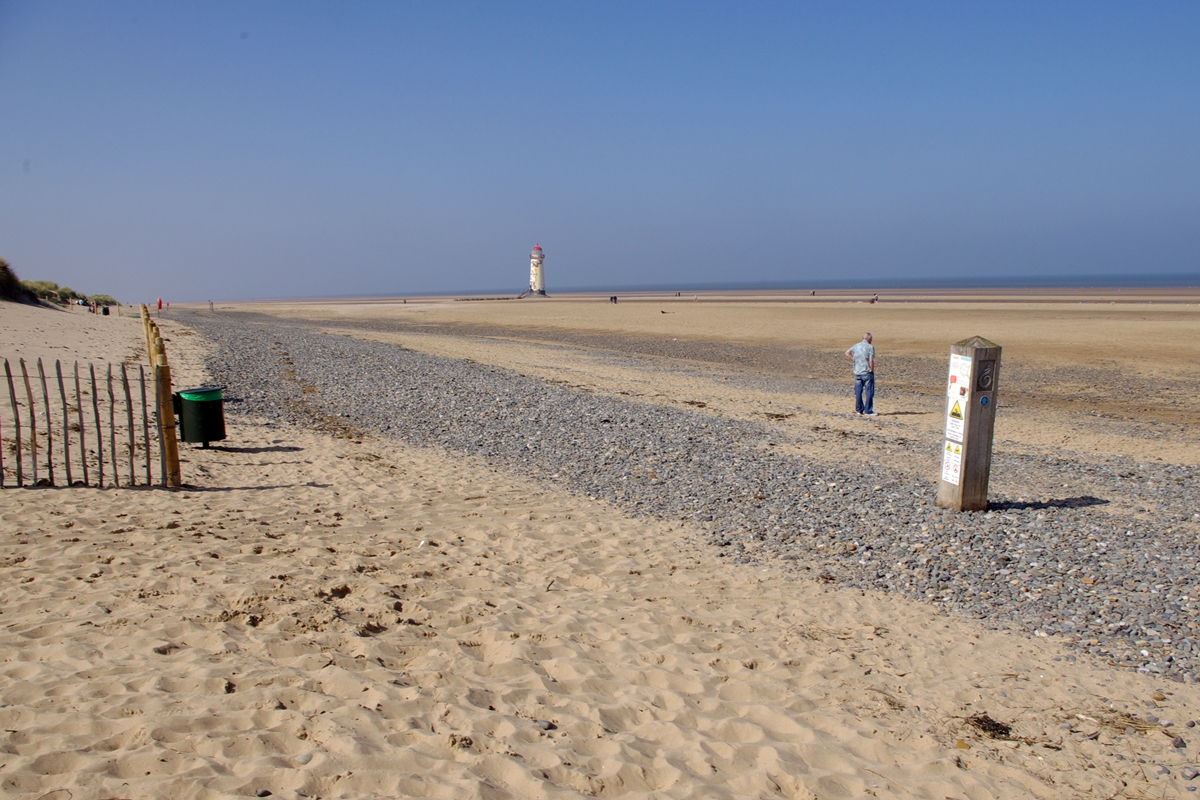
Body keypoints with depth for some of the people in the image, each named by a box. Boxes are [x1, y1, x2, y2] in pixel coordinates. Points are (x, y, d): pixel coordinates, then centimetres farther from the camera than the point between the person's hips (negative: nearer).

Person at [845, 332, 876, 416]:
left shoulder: (856, 346, 7)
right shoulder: (870, 347, -10)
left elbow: (847, 353, 17)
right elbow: (871, 361, -15)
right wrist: (872, 371, -4)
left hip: (857, 372, 6)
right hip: (867, 373, -6)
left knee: (858, 392, 11)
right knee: (869, 392, 0)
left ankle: (859, 409, 17)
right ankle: (868, 411, -1)